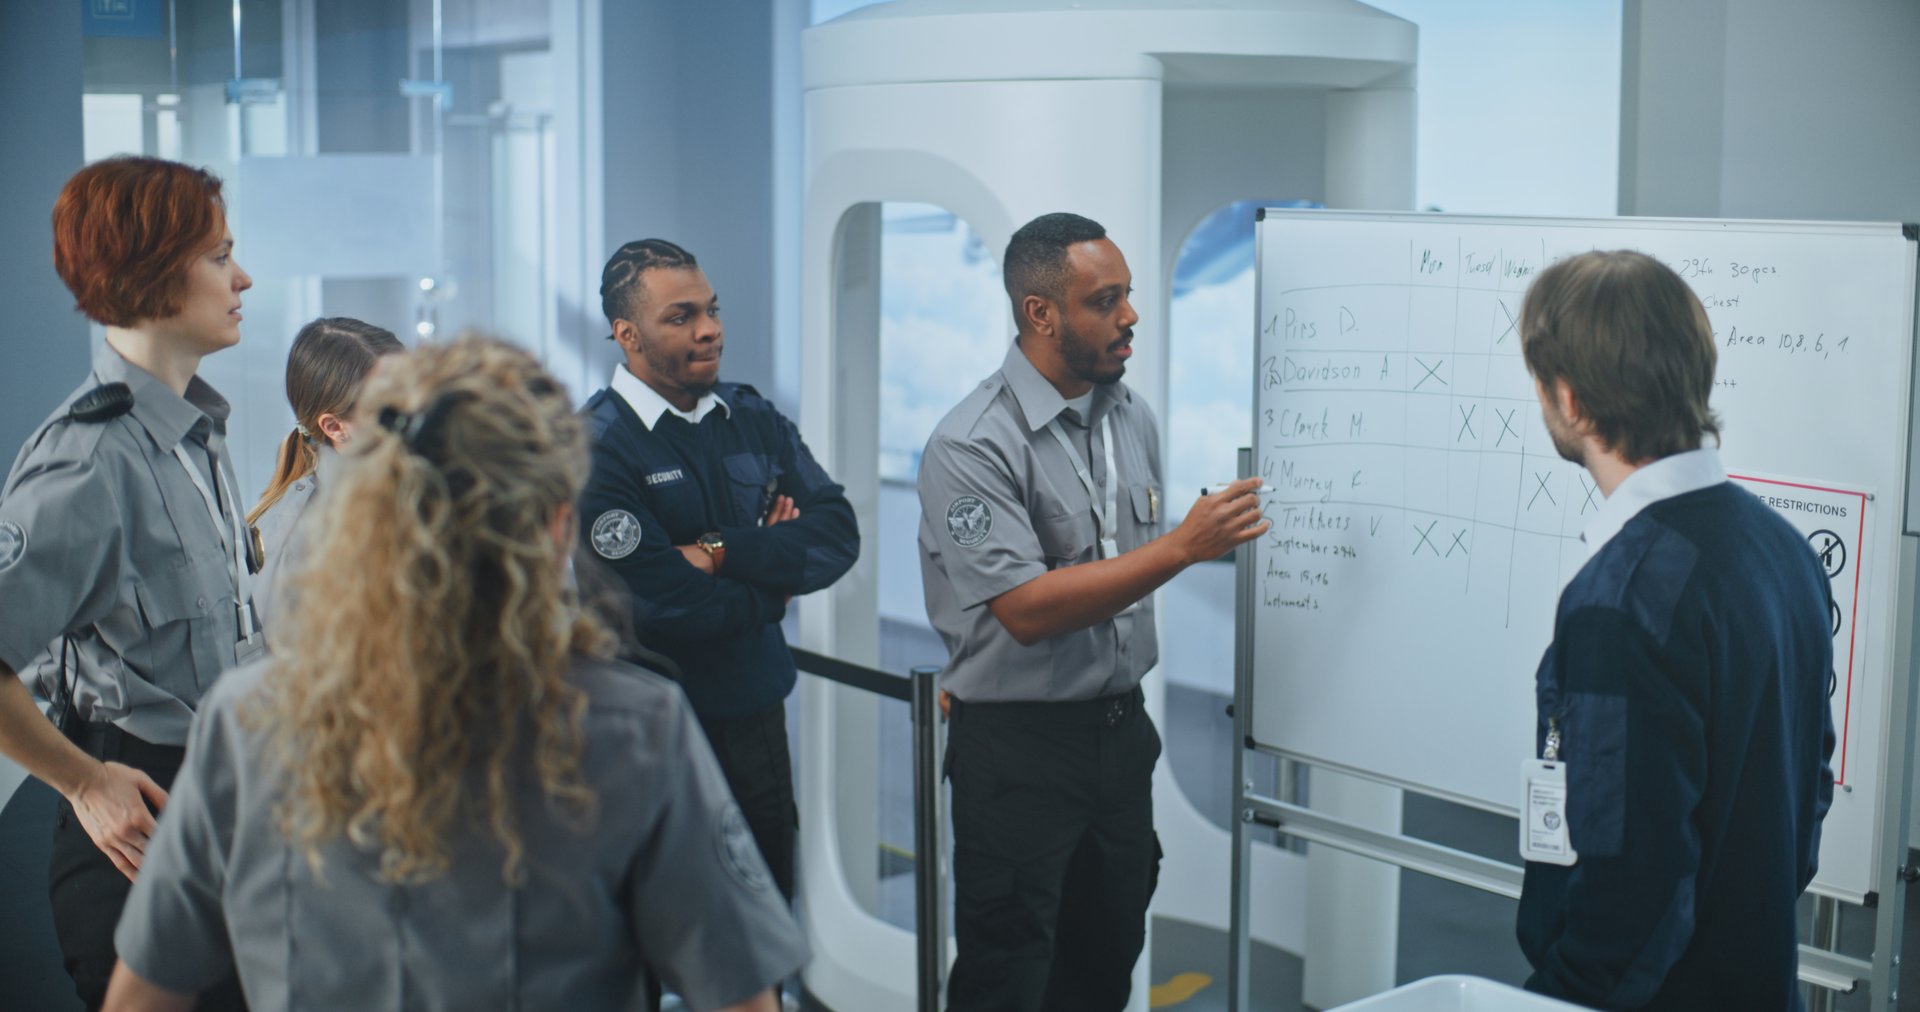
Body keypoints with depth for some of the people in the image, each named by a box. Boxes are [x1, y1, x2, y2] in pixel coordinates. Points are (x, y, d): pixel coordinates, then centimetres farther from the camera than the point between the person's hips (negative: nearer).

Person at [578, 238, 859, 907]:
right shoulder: (596, 446, -13)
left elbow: (838, 534, -4)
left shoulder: (753, 419, 7)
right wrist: (774, 576, -4)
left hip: (758, 717, 5)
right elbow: (668, 606, -20)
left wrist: (723, 553, -16)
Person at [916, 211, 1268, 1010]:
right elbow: (1028, 609, -25)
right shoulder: (974, 446, -18)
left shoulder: (1133, 418, 6)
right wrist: (1184, 546, -27)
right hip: (1018, 746, -7)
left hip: (1120, 728, 7)